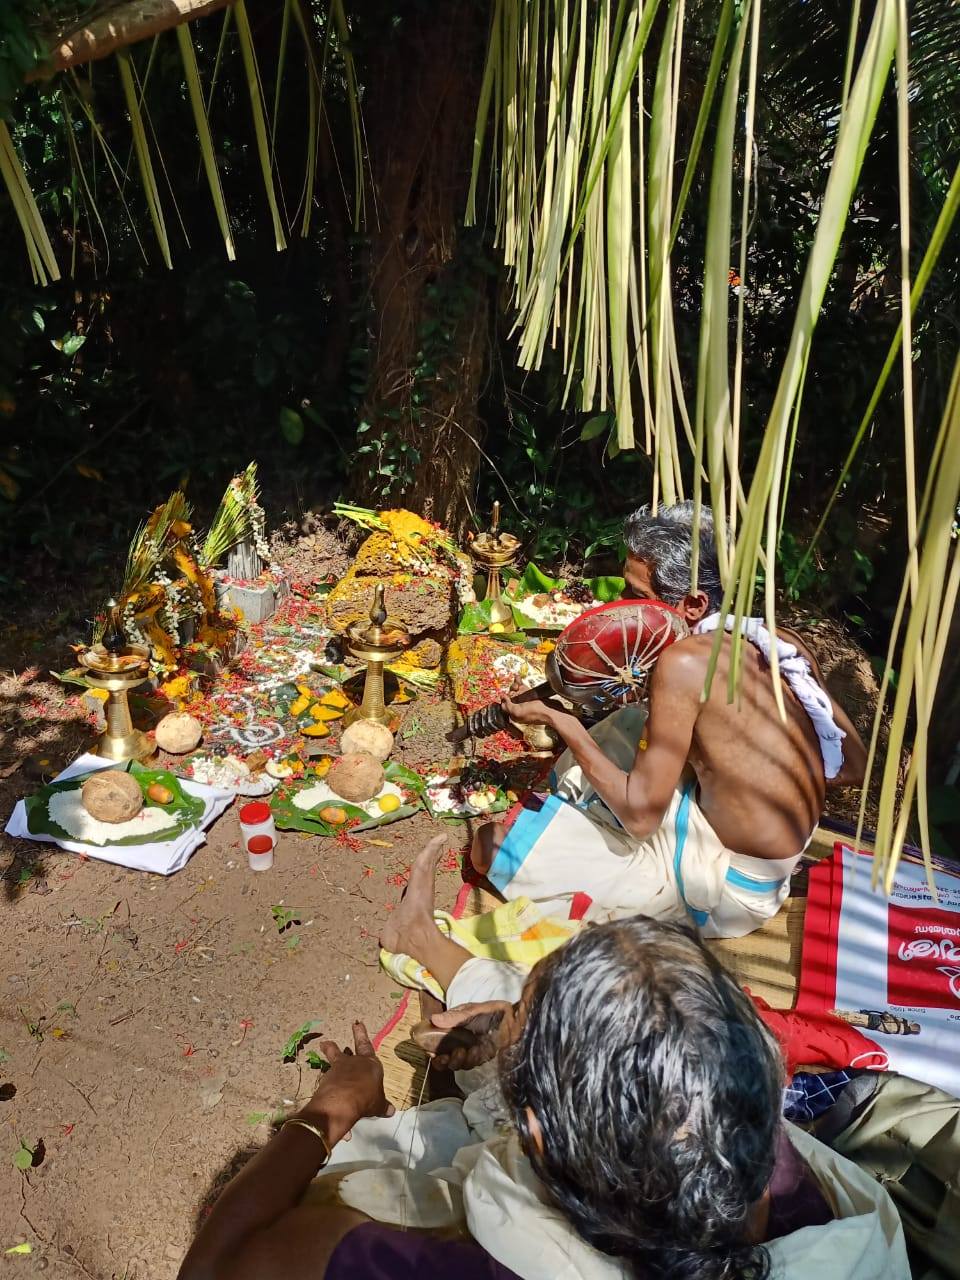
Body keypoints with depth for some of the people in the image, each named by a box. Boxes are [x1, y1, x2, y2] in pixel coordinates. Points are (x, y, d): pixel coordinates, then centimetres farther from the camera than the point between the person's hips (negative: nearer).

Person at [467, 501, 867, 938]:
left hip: (726, 888, -8)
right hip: (777, 865, 8)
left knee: (492, 845, -7)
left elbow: (640, 815, -21)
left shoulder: (685, 661, -25)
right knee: (628, 722, 23)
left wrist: (559, 720, -13)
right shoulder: (786, 644, -4)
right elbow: (853, 764, 4)